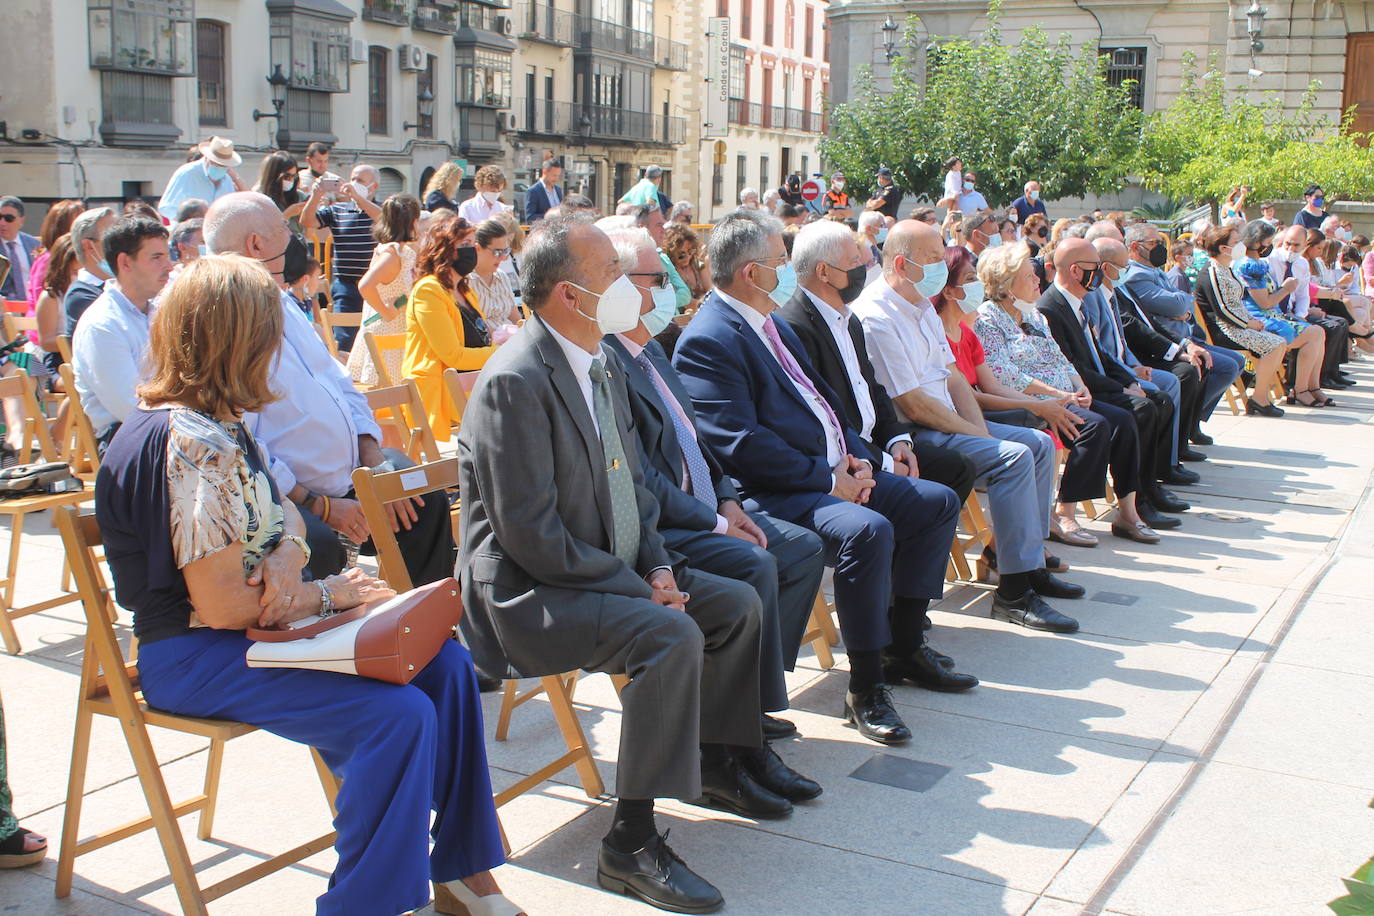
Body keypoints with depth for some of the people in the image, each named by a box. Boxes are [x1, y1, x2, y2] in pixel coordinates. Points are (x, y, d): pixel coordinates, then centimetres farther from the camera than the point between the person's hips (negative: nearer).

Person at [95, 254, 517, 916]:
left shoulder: (217, 425, 8)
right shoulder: (194, 445, -23)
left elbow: (281, 512, 17)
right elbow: (222, 605, -25)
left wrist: (289, 553, -7)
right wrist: (328, 594, -11)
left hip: (246, 631, 10)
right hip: (193, 658, -10)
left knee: (445, 665, -2)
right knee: (399, 715, -26)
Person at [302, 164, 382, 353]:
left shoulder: (381, 209, 5)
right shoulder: (336, 210, 12)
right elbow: (307, 222, 3)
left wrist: (357, 197, -24)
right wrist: (316, 196, -12)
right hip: (346, 286, 1)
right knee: (343, 340, -5)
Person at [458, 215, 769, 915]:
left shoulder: (604, 366, 8)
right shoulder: (515, 382, -22)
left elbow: (631, 483, 16)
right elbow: (530, 534, -24)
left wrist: (657, 566, -1)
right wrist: (637, 588, -20)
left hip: (610, 571, 10)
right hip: (526, 592, -10)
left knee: (738, 604, 7)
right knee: (670, 634, -29)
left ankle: (715, 760, 28)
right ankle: (631, 843, -20)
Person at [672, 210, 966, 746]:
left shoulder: (772, 324, 18)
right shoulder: (707, 341, -14)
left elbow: (822, 400, 22)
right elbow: (741, 444, -22)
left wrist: (858, 458, 3)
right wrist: (826, 478, -18)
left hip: (835, 472, 11)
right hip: (772, 493, -10)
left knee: (938, 502, 9)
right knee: (868, 530, -33)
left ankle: (903, 645, 16)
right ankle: (865, 690, -20)